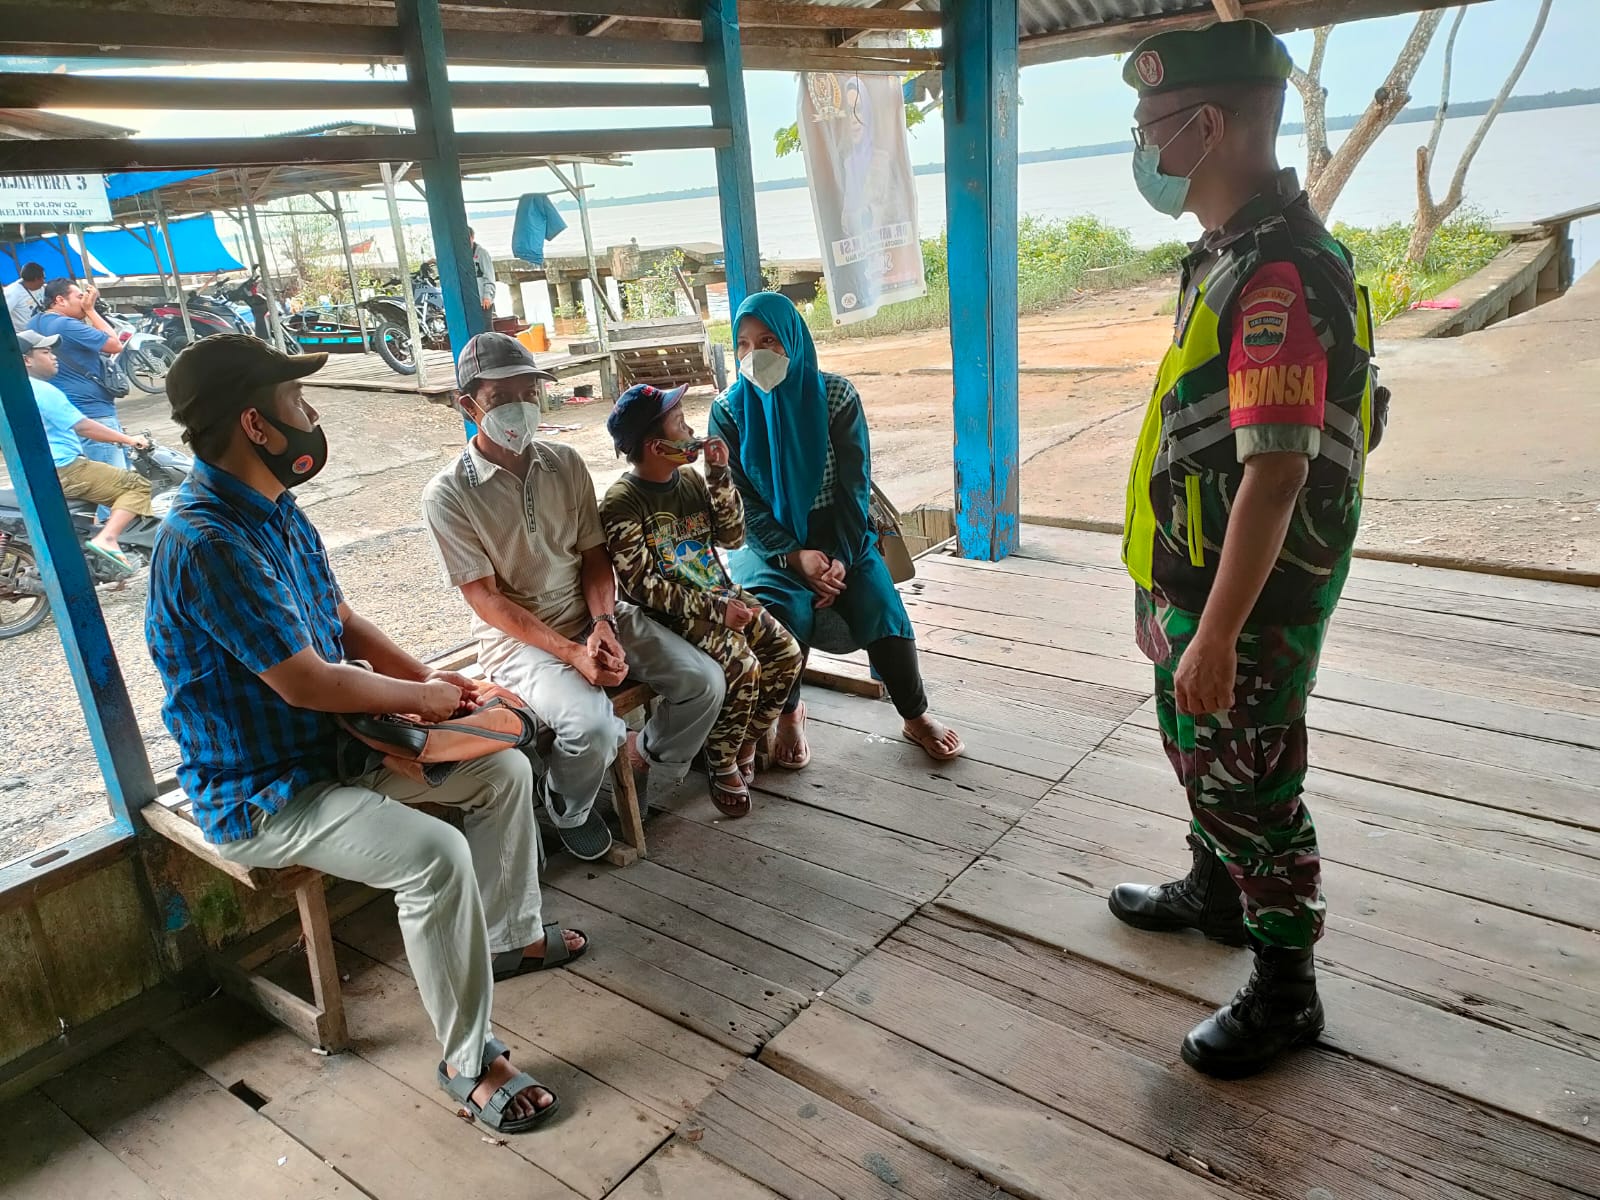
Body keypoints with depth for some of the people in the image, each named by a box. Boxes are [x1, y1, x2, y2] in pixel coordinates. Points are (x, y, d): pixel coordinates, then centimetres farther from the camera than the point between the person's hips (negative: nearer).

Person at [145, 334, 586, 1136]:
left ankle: (510, 936, 28)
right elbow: (305, 681, -28)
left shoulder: (275, 508, 3)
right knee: (436, 856, -29)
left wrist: (425, 678, -1)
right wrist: (420, 698, -12)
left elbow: (341, 618, 12)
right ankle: (468, 1062, -9)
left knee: (504, 770, 9)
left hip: (334, 743, 10)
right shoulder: (205, 543, -28)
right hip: (262, 794, -10)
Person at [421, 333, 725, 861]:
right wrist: (571, 653, -23)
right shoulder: (448, 493, -11)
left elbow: (594, 555, 5)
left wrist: (604, 624, -15)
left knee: (704, 681, -11)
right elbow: (486, 599, -14)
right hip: (516, 635, -5)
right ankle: (567, 812, 3)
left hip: (591, 614, 5)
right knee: (592, 724, -31)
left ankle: (645, 759, 19)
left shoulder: (565, 462, 3)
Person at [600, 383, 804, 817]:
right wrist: (715, 610, -22)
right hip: (670, 616, -7)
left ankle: (745, 744, 12)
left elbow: (733, 537, 6)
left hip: (721, 597, 7)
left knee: (786, 653, -9)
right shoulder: (622, 504, -15)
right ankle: (722, 765, -4)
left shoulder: (691, 479, 6)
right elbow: (643, 586, -19)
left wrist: (719, 475, -7)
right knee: (742, 668, -27)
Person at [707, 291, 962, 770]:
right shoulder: (729, 410, -6)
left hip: (837, 533, 1)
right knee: (784, 613, -28)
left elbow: (854, 484, -7)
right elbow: (739, 501, -7)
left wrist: (841, 558, -16)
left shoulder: (835, 395, -8)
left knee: (881, 609, -20)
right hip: (769, 540, 0)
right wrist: (793, 556, -18)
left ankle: (916, 716, 4)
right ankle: (789, 713, 1)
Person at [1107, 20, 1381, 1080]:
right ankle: (1214, 894, 49)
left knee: (1250, 787, 5)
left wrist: (1217, 634, -27)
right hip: (1197, 579, 10)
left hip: (1251, 599, -10)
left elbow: (1276, 472, -28)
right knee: (1198, 752, 25)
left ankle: (1285, 991, 26)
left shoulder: (1280, 272, -24)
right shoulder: (1231, 251, 8)